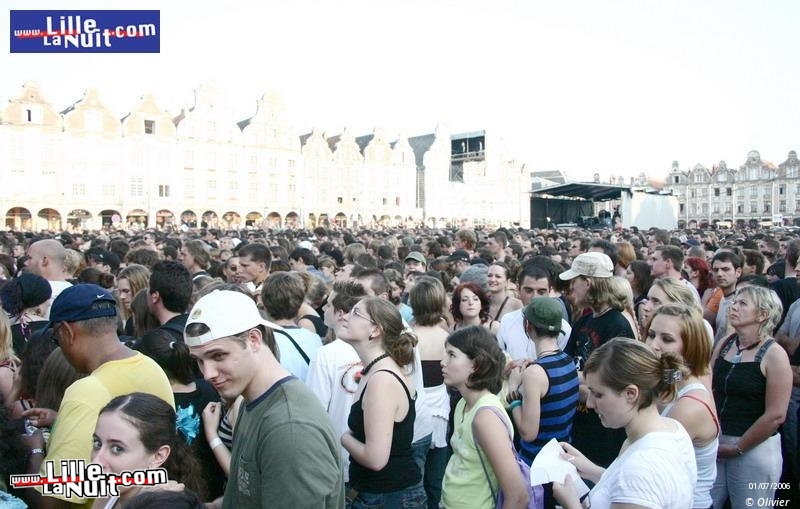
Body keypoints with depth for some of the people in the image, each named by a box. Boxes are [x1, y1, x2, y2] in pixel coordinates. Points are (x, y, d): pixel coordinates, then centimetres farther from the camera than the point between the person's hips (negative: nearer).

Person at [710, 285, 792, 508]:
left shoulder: (774, 354, -12)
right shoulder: (723, 345, 3)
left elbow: (776, 415, -16)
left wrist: (737, 448, -11)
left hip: (754, 447, -5)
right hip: (714, 442, 5)